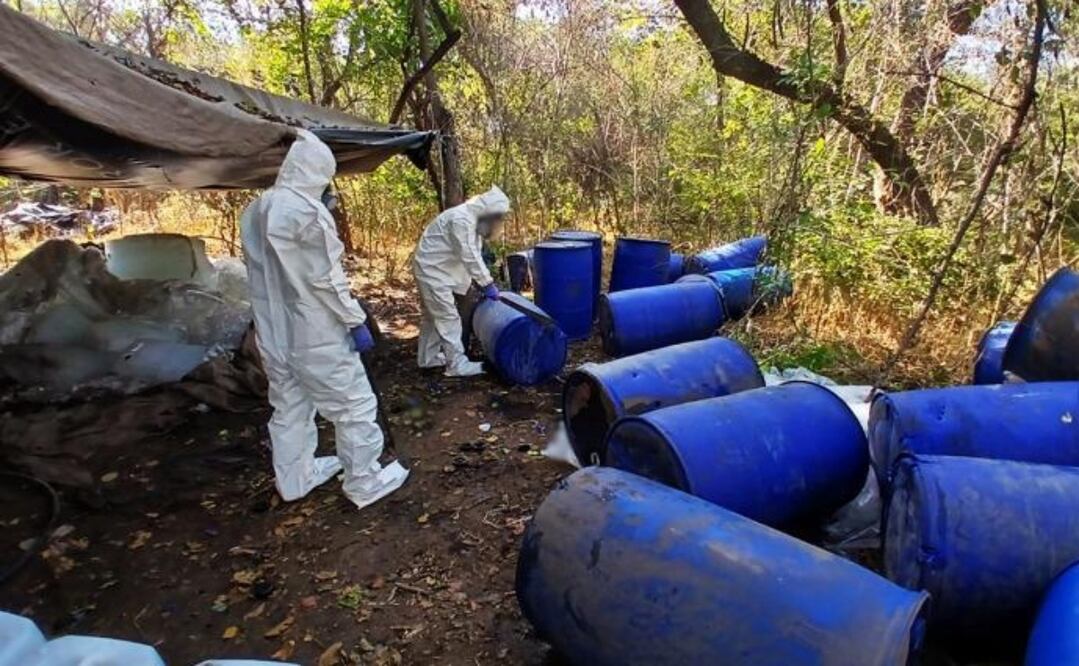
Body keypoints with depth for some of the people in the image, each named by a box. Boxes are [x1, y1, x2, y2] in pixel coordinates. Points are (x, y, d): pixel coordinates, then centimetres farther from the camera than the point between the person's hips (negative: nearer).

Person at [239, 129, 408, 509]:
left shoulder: (253, 212, 7)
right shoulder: (307, 210, -19)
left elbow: (260, 272, 13)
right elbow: (327, 277, -19)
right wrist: (355, 320, -11)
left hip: (272, 331, 8)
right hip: (314, 332, -8)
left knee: (289, 407, 19)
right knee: (353, 404, 5)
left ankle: (294, 479, 32)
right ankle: (365, 482, 16)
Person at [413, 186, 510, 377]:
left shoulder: (473, 219, 8)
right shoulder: (462, 219, -24)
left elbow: (474, 255, 12)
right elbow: (469, 257, -25)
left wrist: (486, 283, 6)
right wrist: (487, 283, -20)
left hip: (432, 268, 11)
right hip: (432, 269, -11)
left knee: (432, 315, 18)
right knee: (448, 317, -8)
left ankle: (428, 358, 29)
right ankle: (457, 364, -3)